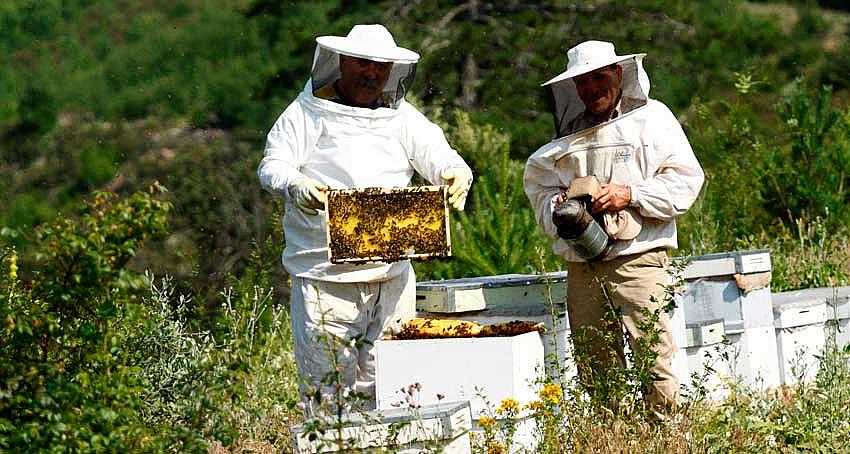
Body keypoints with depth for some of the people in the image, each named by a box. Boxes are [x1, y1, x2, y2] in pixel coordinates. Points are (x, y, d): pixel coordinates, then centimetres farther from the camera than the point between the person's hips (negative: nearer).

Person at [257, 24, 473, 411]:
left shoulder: (400, 116, 13)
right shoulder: (307, 113, 3)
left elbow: (439, 155, 5)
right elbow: (272, 166, -7)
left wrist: (456, 173, -20)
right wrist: (294, 186, -30)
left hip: (392, 275, 4)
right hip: (324, 275, -4)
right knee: (327, 384, -4)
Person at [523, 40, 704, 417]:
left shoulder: (650, 118, 5)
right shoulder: (569, 133, 18)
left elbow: (685, 178, -2)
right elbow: (538, 184, 19)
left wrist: (630, 195, -12)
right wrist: (558, 208, -3)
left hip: (637, 259, -4)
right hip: (581, 266, 5)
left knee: (651, 358, -12)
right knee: (594, 369, 5)